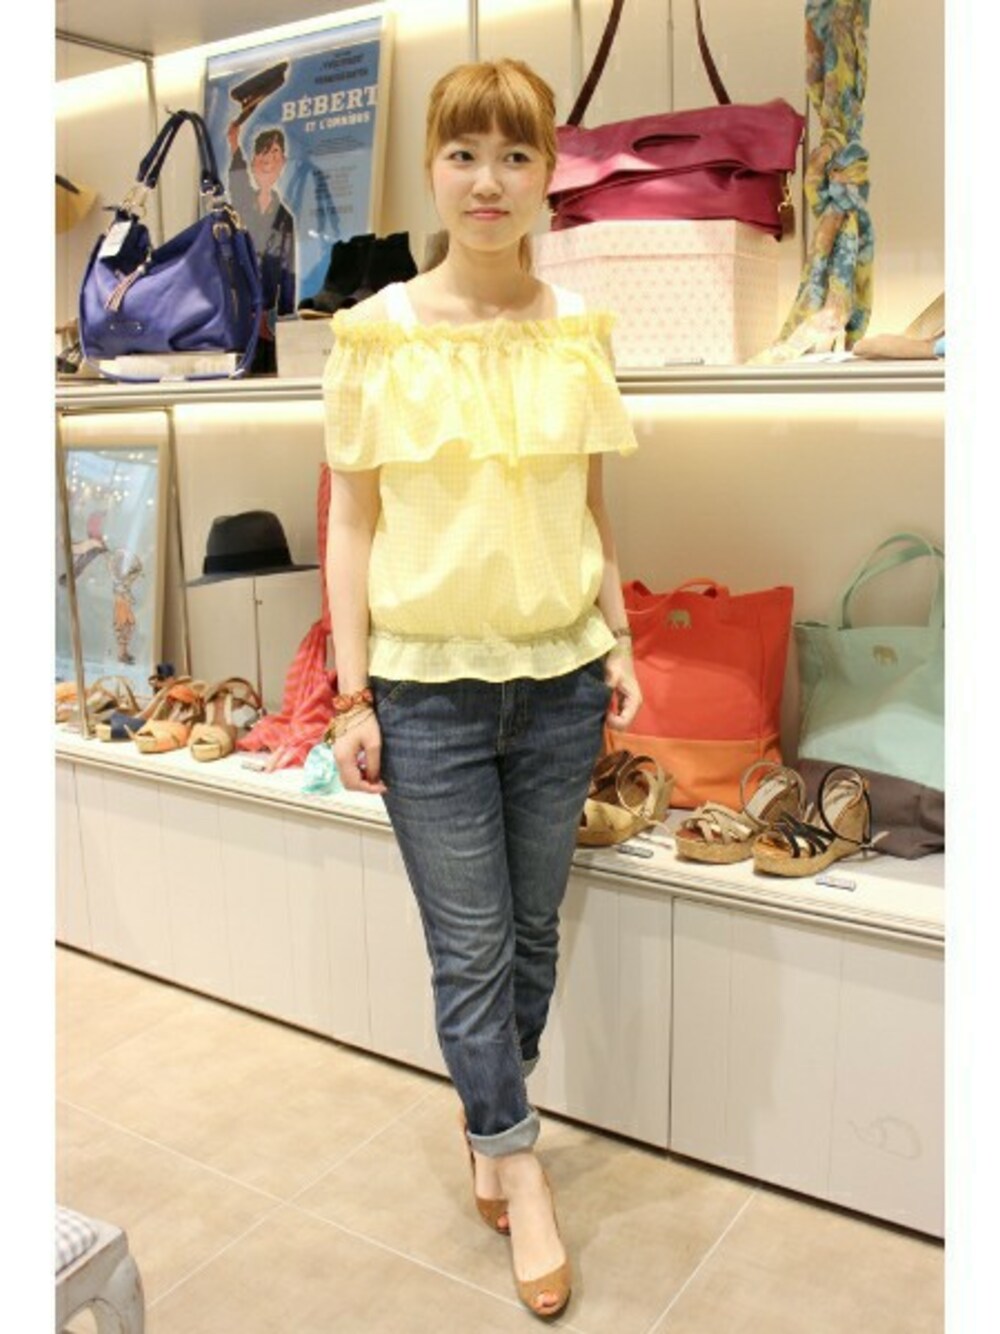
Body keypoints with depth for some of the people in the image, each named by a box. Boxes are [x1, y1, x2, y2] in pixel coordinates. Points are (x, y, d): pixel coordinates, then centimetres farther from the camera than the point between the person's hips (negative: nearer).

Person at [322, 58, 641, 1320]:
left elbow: (589, 504, 10)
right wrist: (351, 696, -7)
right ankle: (520, 1168, 26)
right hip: (428, 682, -3)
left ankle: (489, 1129, 38)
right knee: (471, 945, 6)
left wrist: (618, 641, 7)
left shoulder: (579, 328, 3)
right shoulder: (379, 333, -5)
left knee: (532, 926, 14)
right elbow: (352, 520, -4)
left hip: (560, 674, 3)